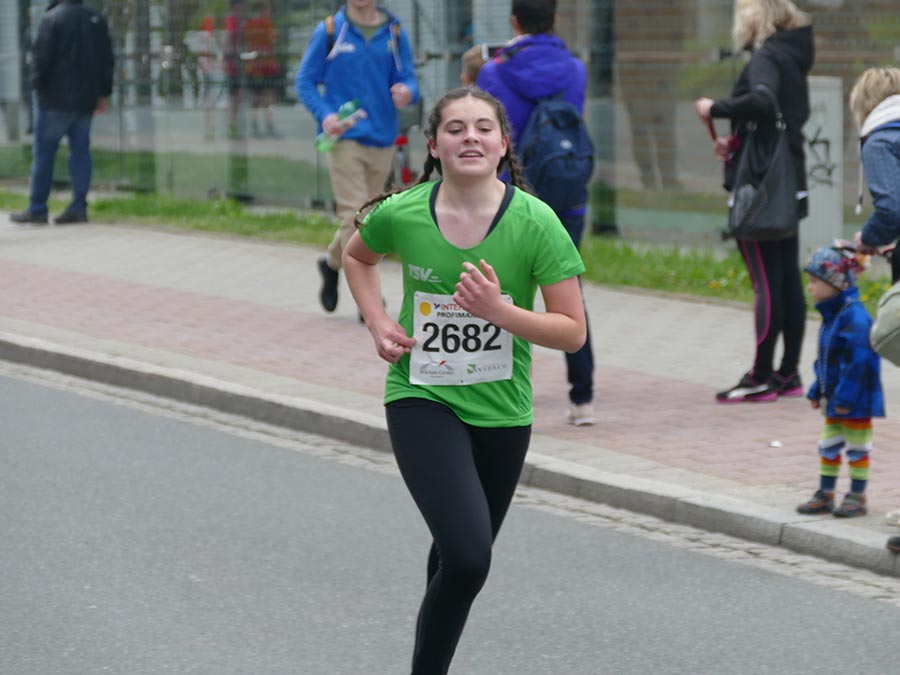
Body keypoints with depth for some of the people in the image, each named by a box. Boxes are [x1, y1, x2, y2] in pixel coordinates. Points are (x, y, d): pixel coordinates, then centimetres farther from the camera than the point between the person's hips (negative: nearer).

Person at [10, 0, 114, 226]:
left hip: (56, 99, -5)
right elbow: (107, 59, 13)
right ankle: (78, 208, 3)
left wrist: (37, 84, 1)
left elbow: (42, 56, -13)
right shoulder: (97, 19, 9)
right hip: (86, 100, 5)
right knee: (81, 152, 7)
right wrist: (103, 94, 17)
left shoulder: (52, 18, -10)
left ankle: (37, 209, 2)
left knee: (44, 153, 1)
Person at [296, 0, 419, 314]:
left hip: (382, 140, 4)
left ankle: (332, 263, 39)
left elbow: (407, 78, 5)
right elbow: (306, 81, 2)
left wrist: (407, 92, -20)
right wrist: (325, 115, -15)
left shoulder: (395, 33, 6)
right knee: (356, 216, -13)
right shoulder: (329, 31, 0)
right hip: (344, 137, -4)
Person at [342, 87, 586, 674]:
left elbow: (573, 331, -10)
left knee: (459, 561, 18)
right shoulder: (400, 214, -10)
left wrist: (500, 310, -24)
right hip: (422, 401, -2)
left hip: (501, 412, 2)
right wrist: (378, 323, 0)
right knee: (468, 556, -22)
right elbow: (357, 256, 15)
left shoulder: (535, 222, -13)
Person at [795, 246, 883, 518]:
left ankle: (857, 497, 12)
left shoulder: (854, 316, -23)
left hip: (855, 401, -9)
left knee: (857, 447, 3)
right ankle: (825, 494, 24)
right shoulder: (831, 315, 8)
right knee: (829, 446, 15)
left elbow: (859, 360, -26)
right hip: (835, 398, 9)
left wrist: (845, 397, -25)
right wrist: (818, 391, 17)